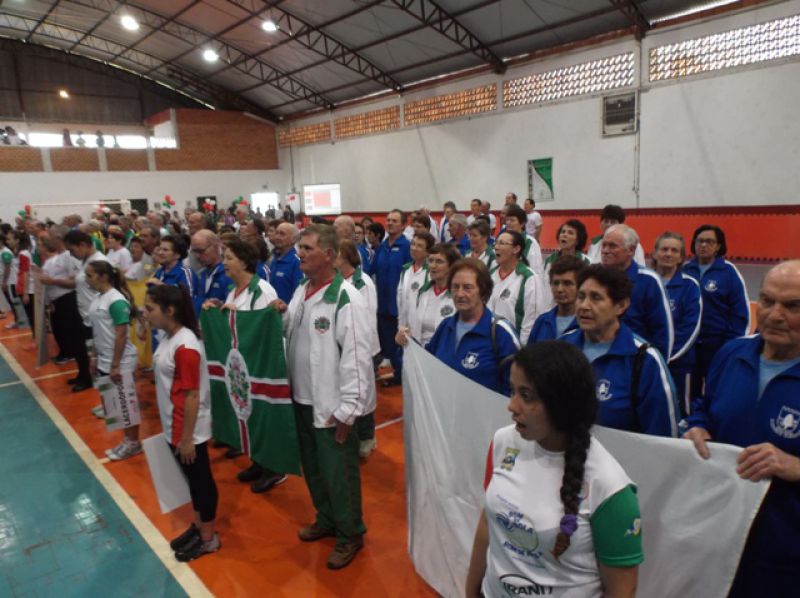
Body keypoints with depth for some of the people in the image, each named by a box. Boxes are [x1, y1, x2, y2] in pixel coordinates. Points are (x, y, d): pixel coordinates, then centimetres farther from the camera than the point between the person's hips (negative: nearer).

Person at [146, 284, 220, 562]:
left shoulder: (185, 347, -26)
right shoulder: (169, 338, 3)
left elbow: (192, 397, -23)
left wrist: (187, 438, -18)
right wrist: (177, 433, 19)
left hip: (189, 431, -9)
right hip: (174, 427, 9)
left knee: (202, 480, 9)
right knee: (192, 479, 23)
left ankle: (209, 537, 28)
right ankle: (198, 526, 41)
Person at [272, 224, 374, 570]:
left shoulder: (346, 299, -19)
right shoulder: (301, 291, 6)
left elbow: (356, 357, -21)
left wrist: (347, 410, -20)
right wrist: (281, 317, -4)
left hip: (331, 405, -8)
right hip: (301, 398, 8)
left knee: (338, 473, 8)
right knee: (312, 468, 23)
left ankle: (350, 534, 30)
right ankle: (326, 519, 45)